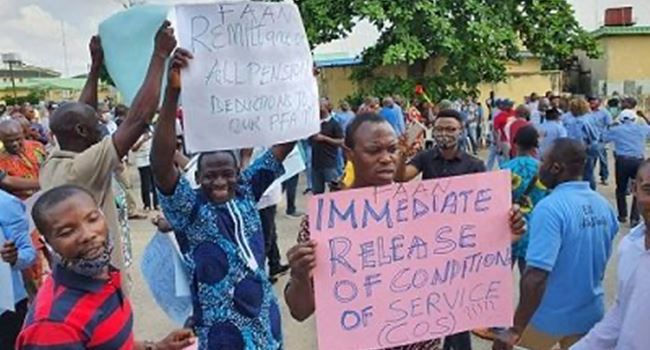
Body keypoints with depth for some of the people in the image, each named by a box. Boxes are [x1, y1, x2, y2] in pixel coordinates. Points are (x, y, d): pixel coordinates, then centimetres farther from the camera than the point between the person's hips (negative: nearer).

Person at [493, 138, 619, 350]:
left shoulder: (551, 208, -24)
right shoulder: (603, 205, -1)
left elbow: (536, 276, -32)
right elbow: (601, 259, 12)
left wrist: (515, 330, -26)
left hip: (551, 316, -6)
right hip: (590, 313, 7)